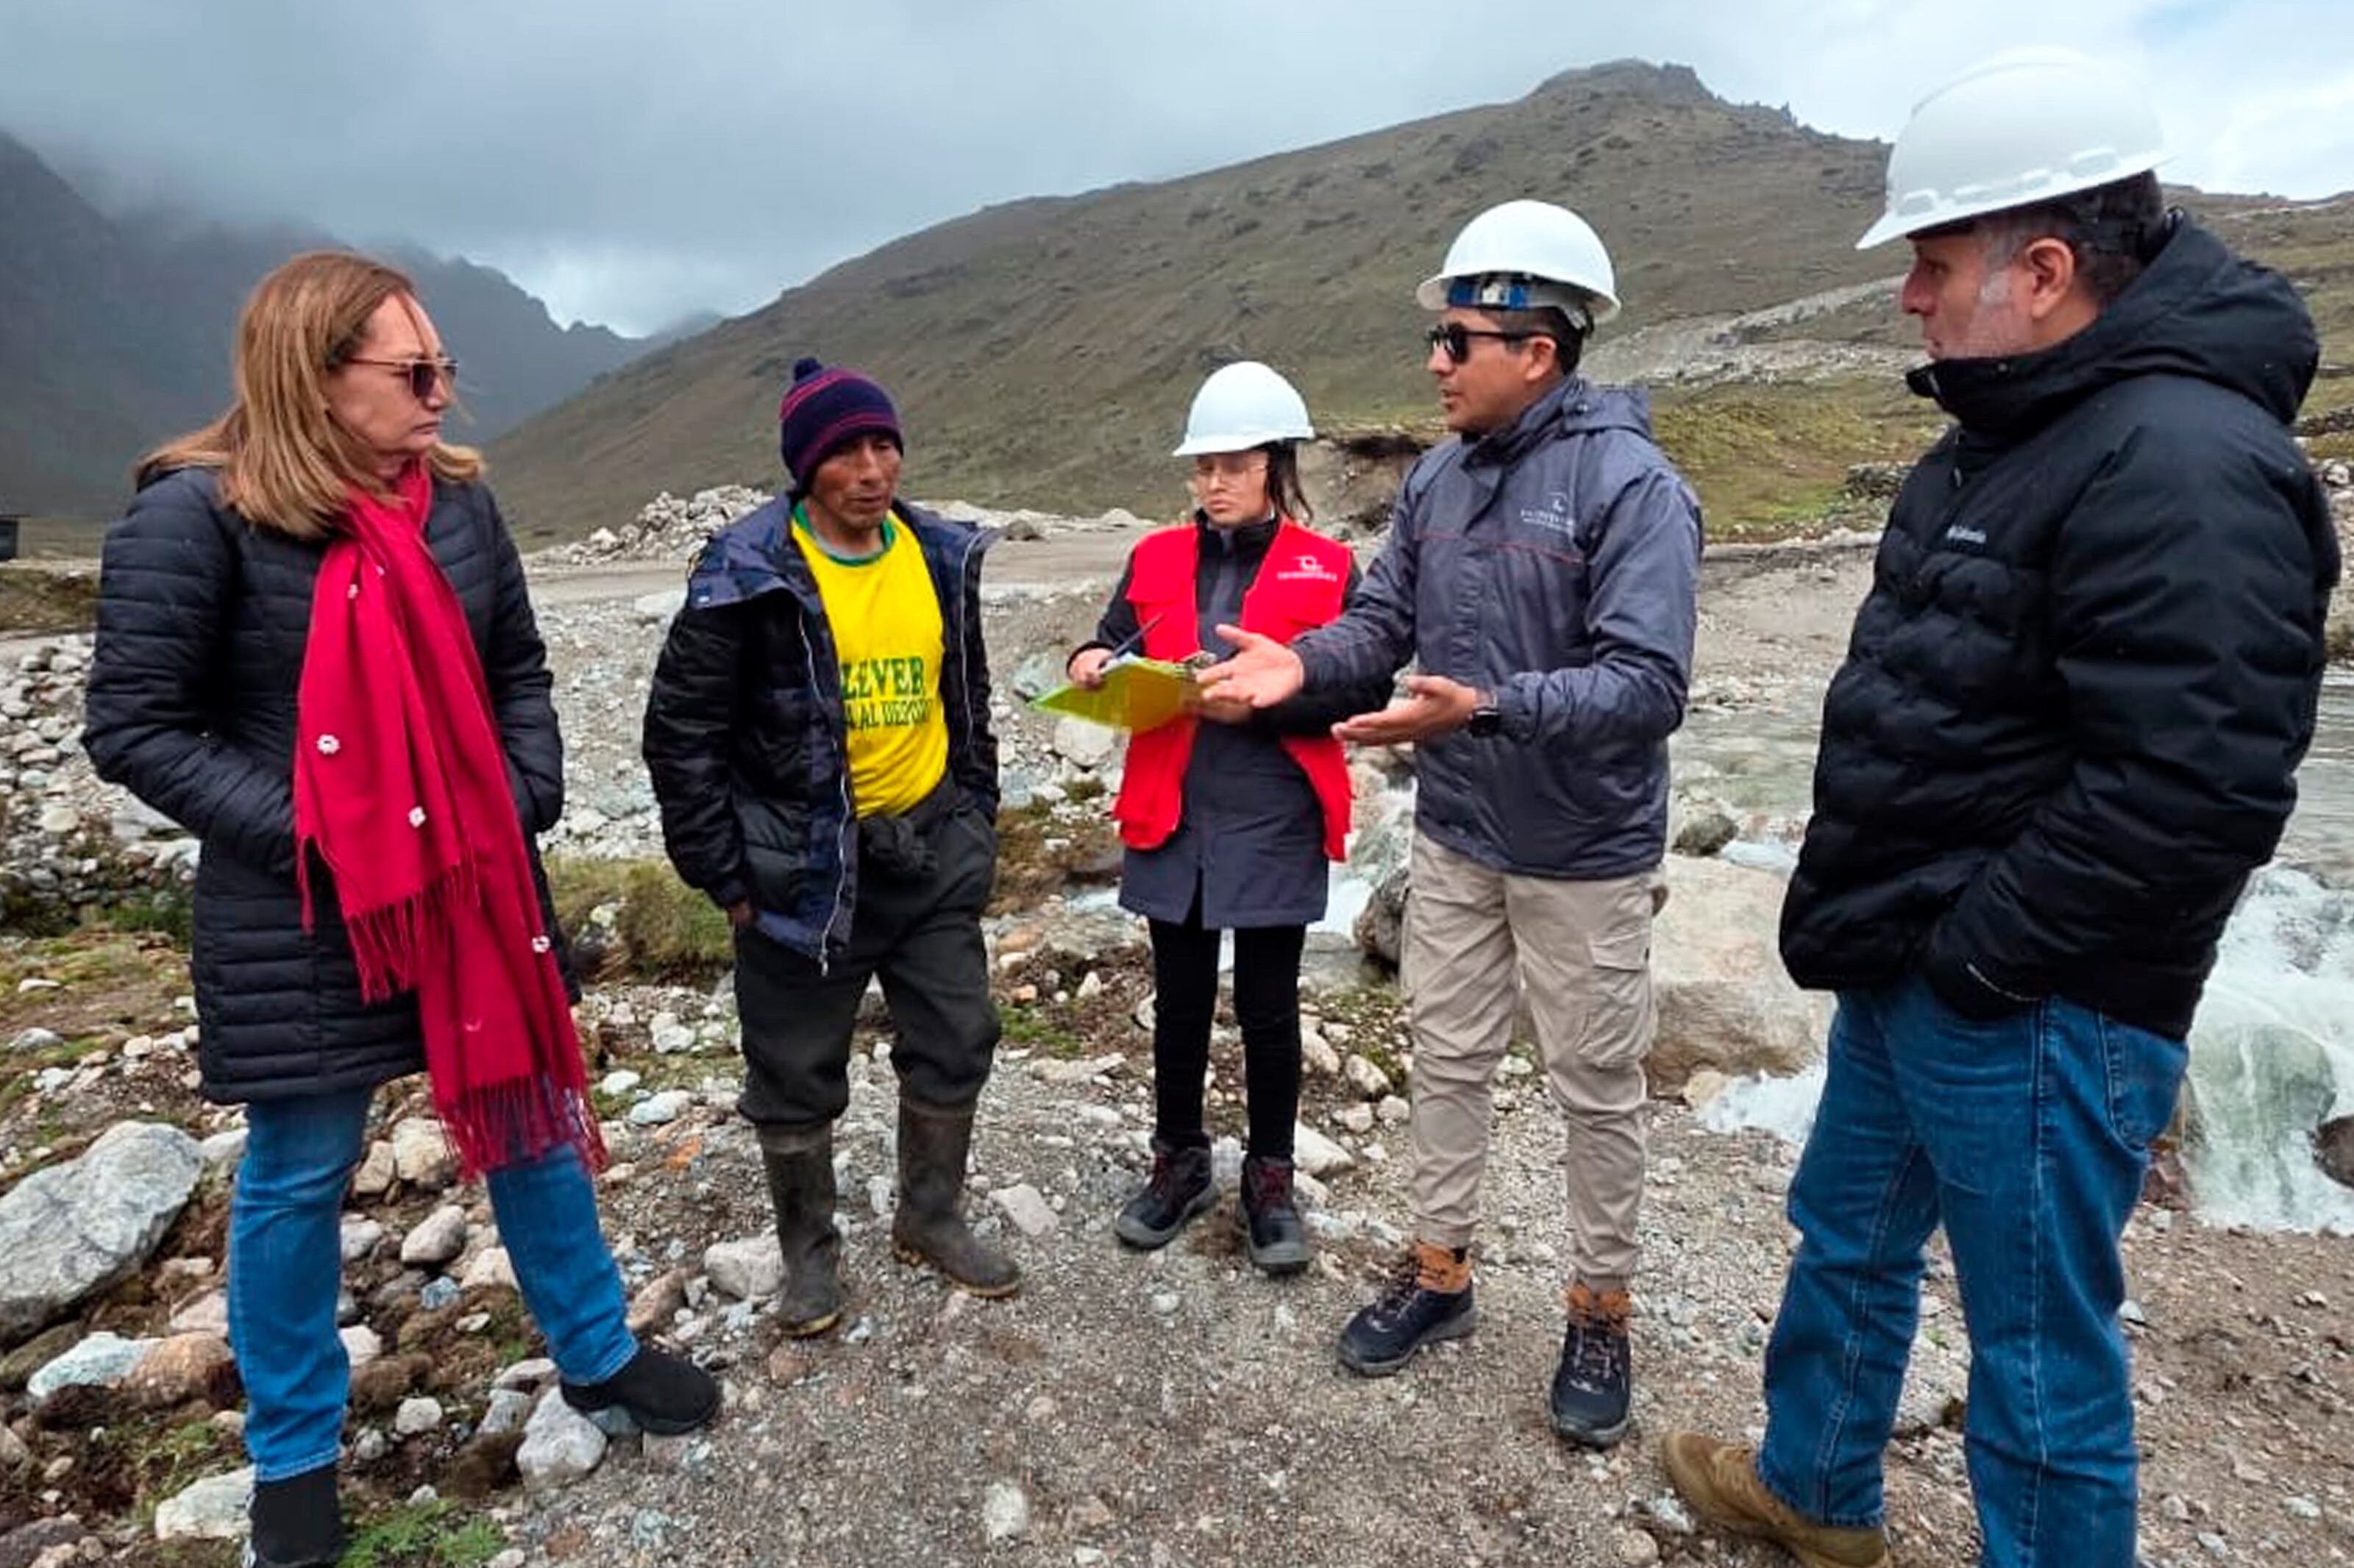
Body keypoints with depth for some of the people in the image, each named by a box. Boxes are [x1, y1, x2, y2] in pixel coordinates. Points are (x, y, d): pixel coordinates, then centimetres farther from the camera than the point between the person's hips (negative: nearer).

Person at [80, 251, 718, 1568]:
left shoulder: (457, 497, 1)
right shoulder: (199, 513, -13)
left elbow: (518, 670, 11)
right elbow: (134, 725, -10)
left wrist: (526, 803, -1)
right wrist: (298, 834, -17)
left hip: (477, 885, 5)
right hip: (300, 913, -4)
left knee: (531, 1119, 16)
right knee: (298, 1178, 12)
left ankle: (598, 1354, 36)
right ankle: (295, 1454, 34)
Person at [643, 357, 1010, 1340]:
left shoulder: (941, 557, 3)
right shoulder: (748, 575, -13)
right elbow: (681, 733, -9)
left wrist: (974, 820, 12)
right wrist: (722, 872, -9)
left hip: (930, 851, 5)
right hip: (803, 863, -4)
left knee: (955, 1046, 14)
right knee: (798, 1076, 10)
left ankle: (930, 1219, 37)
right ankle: (809, 1252, 33)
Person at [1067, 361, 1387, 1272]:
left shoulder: (1328, 569, -3)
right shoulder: (1156, 558, 6)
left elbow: (1364, 693, -8)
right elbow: (1115, 648, 13)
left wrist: (1264, 698, -20)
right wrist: (1091, 664, -10)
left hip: (1274, 828, -3)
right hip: (1172, 822, 3)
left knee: (1267, 1011, 9)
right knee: (1179, 1003, 14)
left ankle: (1270, 1181, 29)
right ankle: (1180, 1163, 34)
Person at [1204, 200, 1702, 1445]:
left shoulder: (1632, 484, -20)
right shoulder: (1438, 477, 2)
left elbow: (1648, 684, -26)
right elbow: (1383, 618, 6)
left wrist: (1486, 707, -37)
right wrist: (1302, 662, -13)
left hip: (1585, 854, -5)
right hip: (1452, 835, 6)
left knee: (1596, 1089, 12)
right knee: (1447, 1060, 16)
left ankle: (1601, 1313, 33)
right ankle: (1438, 1272, 36)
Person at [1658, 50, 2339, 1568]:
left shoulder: (2181, 464, -22)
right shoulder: (2014, 428, 10)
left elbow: (2193, 790, -28)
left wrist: (1977, 955, -18)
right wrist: (1877, 918, 12)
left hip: (2029, 1013, -10)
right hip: (1910, 974, 10)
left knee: (2040, 1352, 8)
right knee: (1849, 1239, 25)